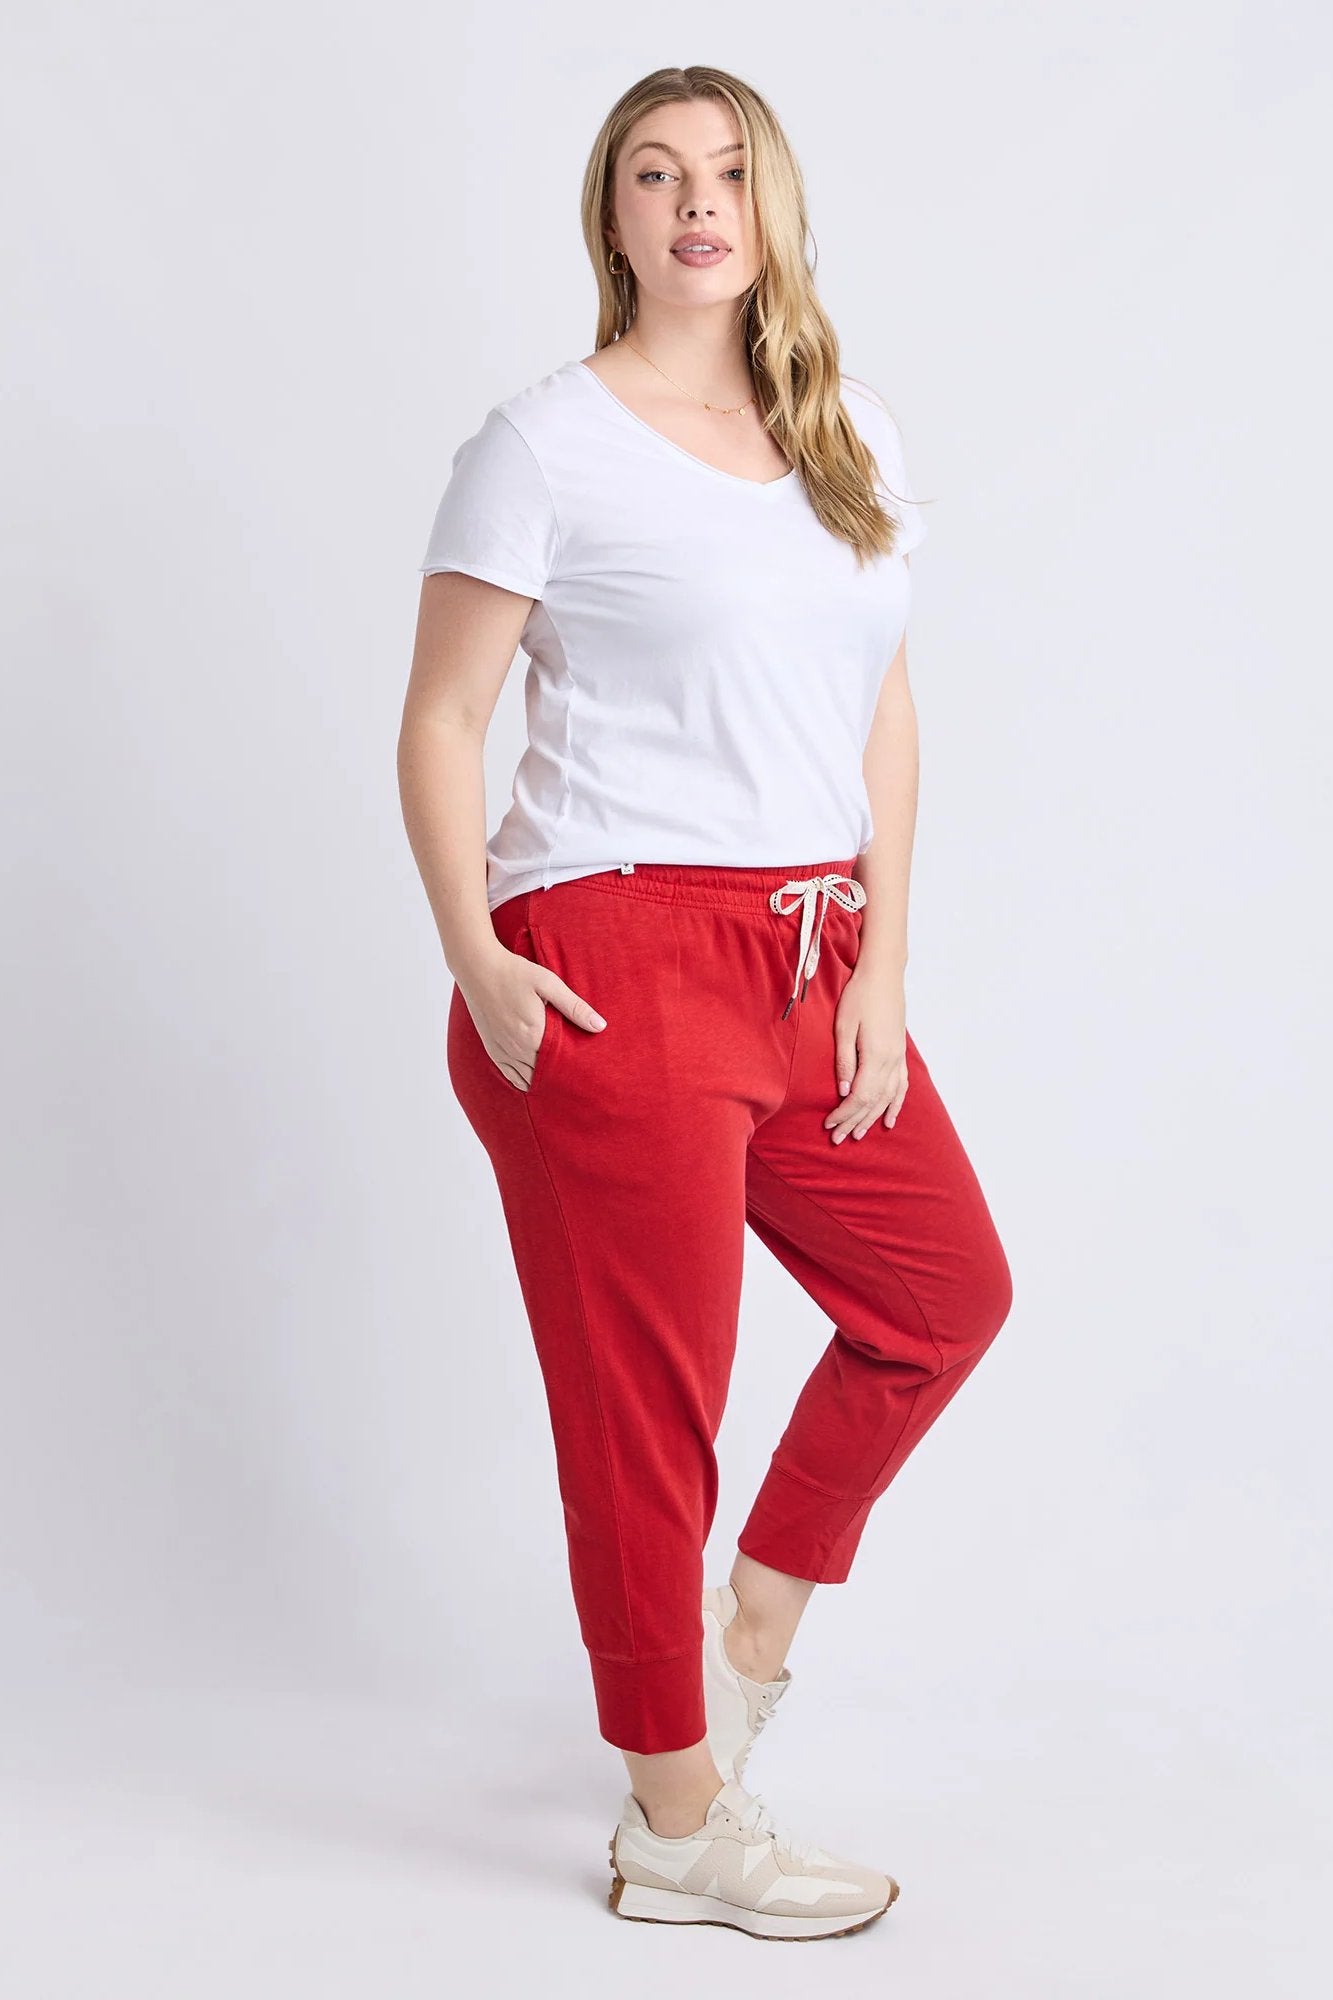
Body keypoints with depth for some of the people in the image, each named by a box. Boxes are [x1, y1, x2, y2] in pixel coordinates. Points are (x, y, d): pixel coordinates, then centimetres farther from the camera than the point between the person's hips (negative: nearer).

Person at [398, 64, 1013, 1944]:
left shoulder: (850, 434, 12)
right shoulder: (548, 441, -5)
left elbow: (885, 714, 13)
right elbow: (441, 720, -5)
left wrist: (885, 962, 5)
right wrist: (474, 960, -16)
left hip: (810, 961, 7)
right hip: (615, 968, -7)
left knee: (946, 1293, 18)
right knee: (647, 1388, 2)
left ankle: (756, 1623, 38)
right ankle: (678, 1825, 18)